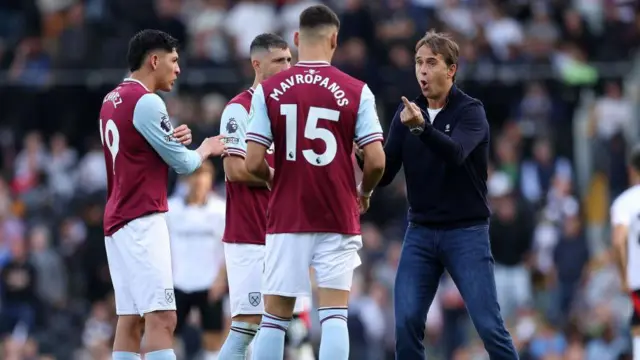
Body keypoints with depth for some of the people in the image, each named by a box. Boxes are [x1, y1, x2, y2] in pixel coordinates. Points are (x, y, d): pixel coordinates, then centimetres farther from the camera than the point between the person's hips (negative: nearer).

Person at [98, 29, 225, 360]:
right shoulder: (146, 102, -12)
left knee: (130, 320, 7)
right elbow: (183, 164, -7)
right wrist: (206, 149, 14)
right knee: (161, 318, -14)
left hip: (117, 220, 9)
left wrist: (174, 139, 5)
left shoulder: (112, 101, 15)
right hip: (142, 219, -9)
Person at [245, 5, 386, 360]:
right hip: (338, 221, -1)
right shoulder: (356, 91, -4)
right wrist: (364, 193, 14)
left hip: (286, 220, 1)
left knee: (274, 318, 7)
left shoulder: (268, 90, -2)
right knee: (334, 315, 1)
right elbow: (376, 161, -7)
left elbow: (253, 163, -5)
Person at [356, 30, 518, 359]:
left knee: (489, 325, -8)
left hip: (466, 233, -4)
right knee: (406, 323, -7)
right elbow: (385, 174, 2)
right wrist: (363, 158, -21)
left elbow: (455, 153, -29)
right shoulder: (407, 111, 5)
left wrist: (422, 128, -48)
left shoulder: (471, 112, -8)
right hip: (420, 232, 4)